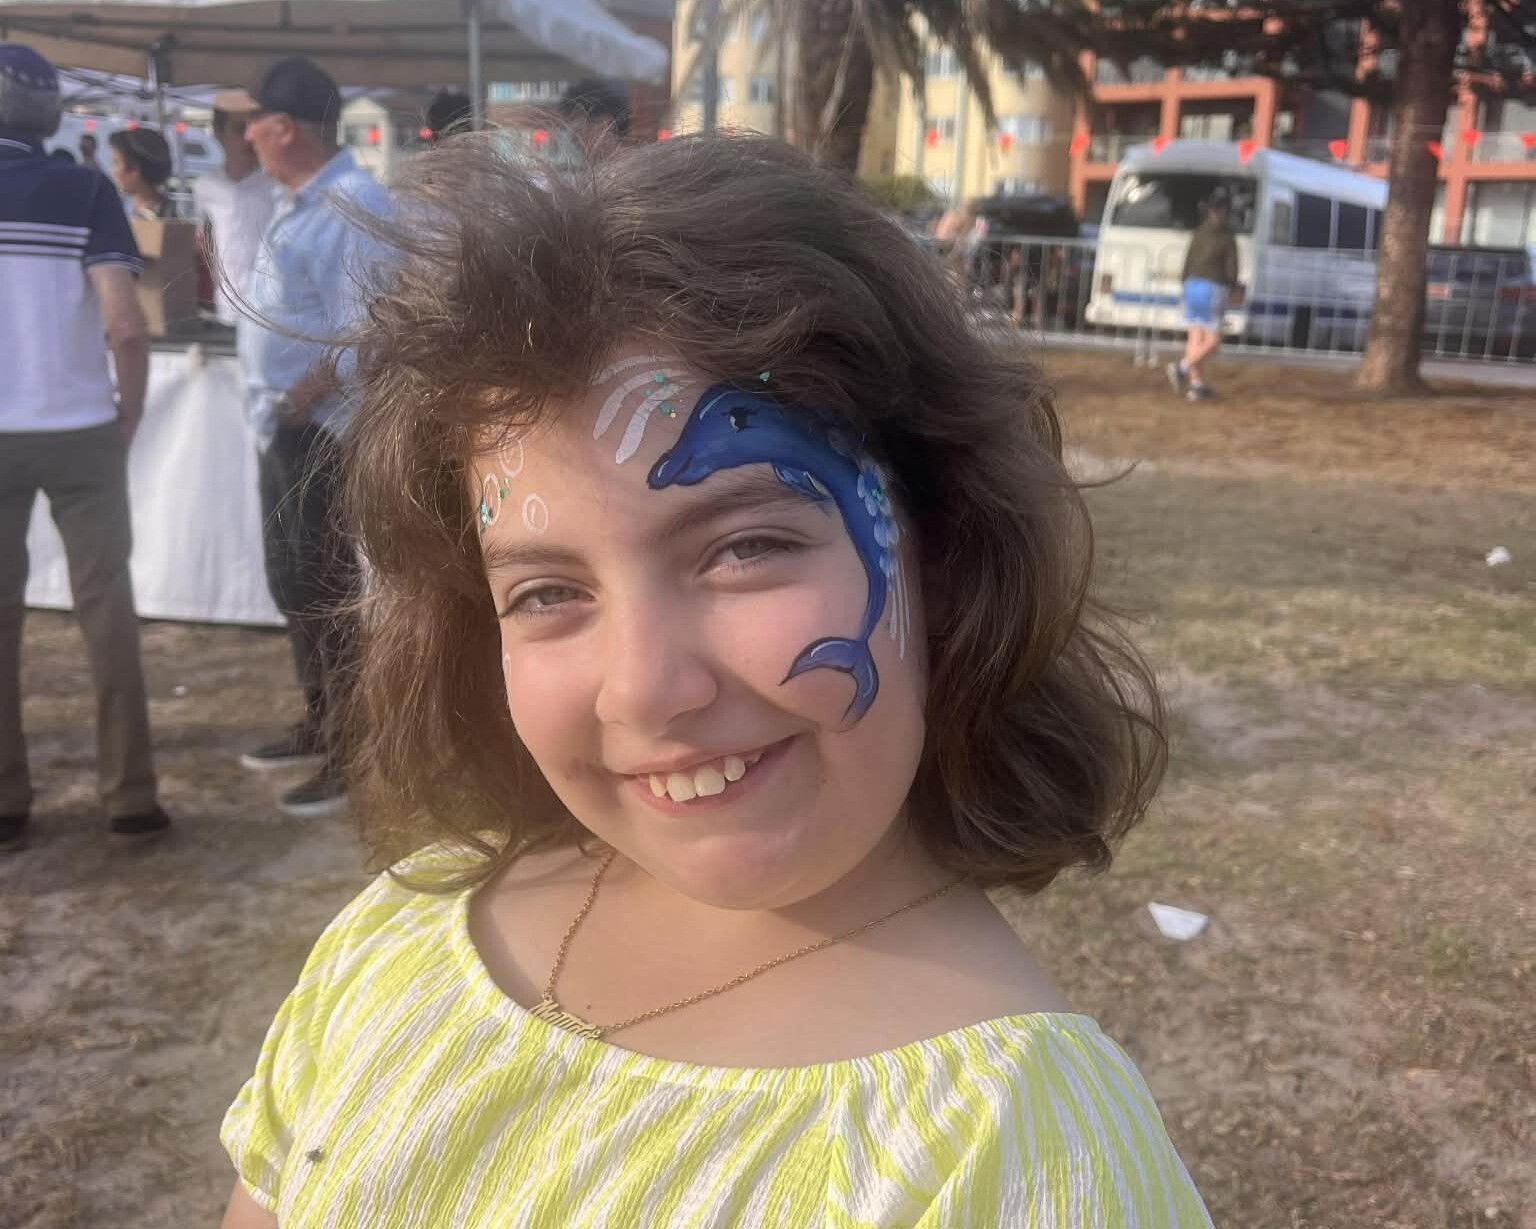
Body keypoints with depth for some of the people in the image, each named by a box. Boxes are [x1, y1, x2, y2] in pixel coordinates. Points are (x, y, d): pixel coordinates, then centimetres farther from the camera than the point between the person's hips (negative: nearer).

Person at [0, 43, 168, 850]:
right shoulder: (84, 191, -5)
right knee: (106, 607, 7)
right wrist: (130, 414, 0)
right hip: (78, 430, -1)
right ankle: (129, 796, 9)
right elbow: (124, 325, -15)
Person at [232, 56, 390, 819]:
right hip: (284, 426, 10)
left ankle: (352, 755, 8)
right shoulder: (297, 201, 14)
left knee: (324, 590, -3)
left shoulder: (354, 205, -16)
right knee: (292, 584, 17)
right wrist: (274, 412, 9)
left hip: (322, 429, -10)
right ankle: (319, 726, 31)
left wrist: (294, 402, -16)